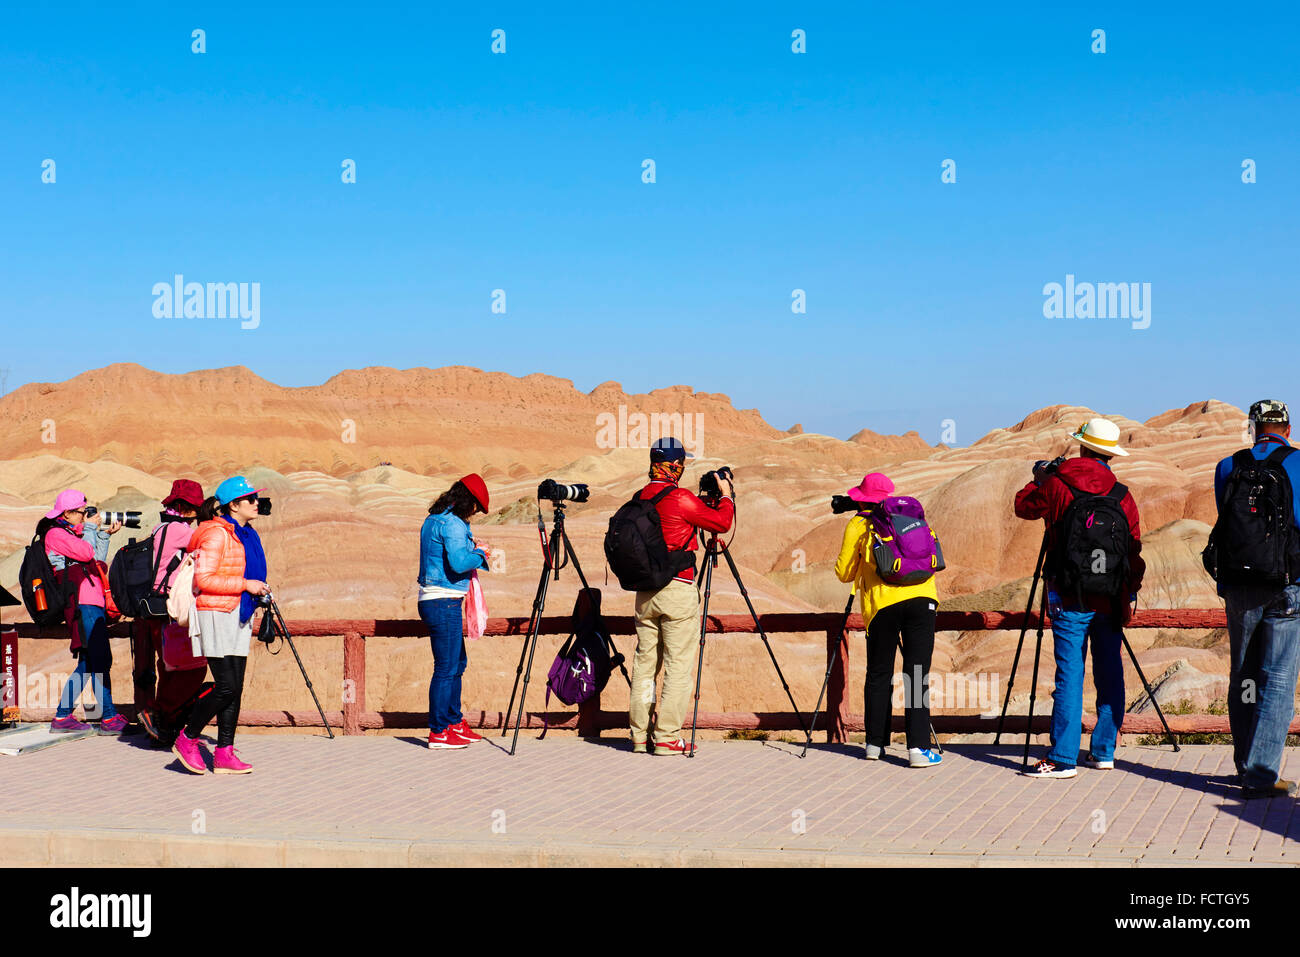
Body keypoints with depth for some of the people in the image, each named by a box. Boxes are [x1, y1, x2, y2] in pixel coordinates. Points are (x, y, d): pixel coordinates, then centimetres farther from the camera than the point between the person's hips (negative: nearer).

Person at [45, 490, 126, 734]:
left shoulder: (71, 534, 24)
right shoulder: (55, 534, -4)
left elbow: (96, 559, 26)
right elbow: (86, 552, -17)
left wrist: (105, 534, 19)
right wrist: (90, 528, -2)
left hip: (92, 604, 10)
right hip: (82, 604, -10)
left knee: (88, 664, 10)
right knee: (100, 661, -12)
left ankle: (62, 717, 15)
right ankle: (108, 718, -12)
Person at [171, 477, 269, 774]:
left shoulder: (246, 535, 15)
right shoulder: (217, 534, -13)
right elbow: (204, 579, -19)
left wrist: (258, 592, 13)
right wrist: (244, 584, -19)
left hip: (238, 616, 9)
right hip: (215, 615, -9)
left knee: (235, 689, 5)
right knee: (226, 687, -12)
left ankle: (224, 753, 7)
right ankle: (187, 739, 5)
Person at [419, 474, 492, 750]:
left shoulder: (433, 520, 16)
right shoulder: (452, 523, -14)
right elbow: (458, 562, -24)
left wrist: (473, 552, 14)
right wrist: (480, 554, -6)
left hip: (432, 600, 10)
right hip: (444, 603, -10)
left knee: (457, 663, 19)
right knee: (446, 668, -5)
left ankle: (454, 723, 27)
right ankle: (438, 733, -1)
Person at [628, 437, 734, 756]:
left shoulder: (640, 499, 8)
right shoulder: (680, 499, -13)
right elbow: (722, 522, -5)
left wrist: (705, 501, 25)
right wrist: (726, 495, 11)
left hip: (645, 591, 7)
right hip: (678, 590, -7)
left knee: (644, 663, 11)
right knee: (678, 665, -2)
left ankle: (641, 735, 15)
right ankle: (667, 737, -3)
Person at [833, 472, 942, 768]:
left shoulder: (857, 525, 7)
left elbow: (844, 573, 11)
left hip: (882, 604, -1)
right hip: (922, 599, 1)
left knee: (879, 675, 11)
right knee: (917, 675, -3)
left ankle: (875, 743, 16)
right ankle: (918, 748, -11)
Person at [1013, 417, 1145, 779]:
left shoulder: (1056, 485, -6)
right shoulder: (1122, 496, 3)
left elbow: (1023, 506, 12)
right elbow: (1135, 550, 7)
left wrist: (1039, 477, 27)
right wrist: (1129, 595, 15)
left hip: (1070, 600, -3)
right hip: (1111, 600, 3)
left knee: (1070, 676, -5)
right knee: (1109, 675, 11)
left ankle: (1063, 759, -5)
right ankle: (1103, 752, 18)